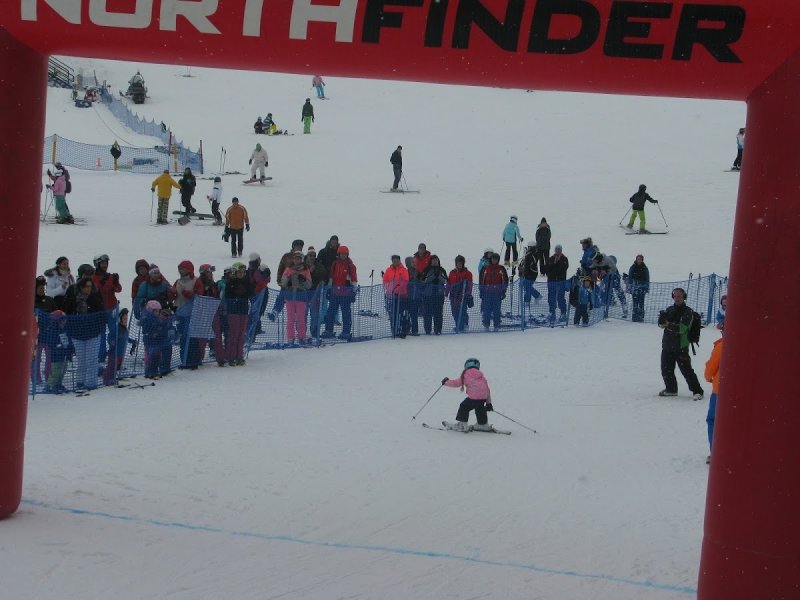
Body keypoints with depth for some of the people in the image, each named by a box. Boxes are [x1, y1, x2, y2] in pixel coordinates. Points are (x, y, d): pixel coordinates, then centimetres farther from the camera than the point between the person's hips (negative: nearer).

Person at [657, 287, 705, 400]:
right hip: (667, 345, 6)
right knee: (666, 369, 12)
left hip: (681, 347, -6)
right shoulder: (670, 309, 12)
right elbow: (661, 324, 4)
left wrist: (668, 324, -24)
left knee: (686, 370, -8)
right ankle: (671, 389, 30)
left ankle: (697, 391, -2)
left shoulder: (688, 312, -7)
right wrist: (662, 318, -17)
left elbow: (682, 328, -18)